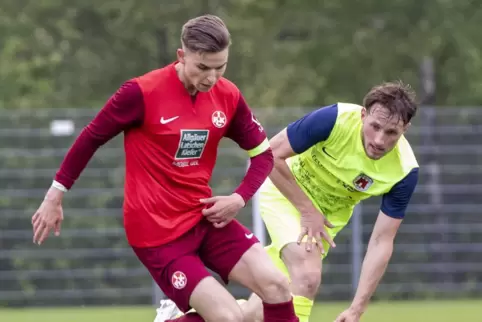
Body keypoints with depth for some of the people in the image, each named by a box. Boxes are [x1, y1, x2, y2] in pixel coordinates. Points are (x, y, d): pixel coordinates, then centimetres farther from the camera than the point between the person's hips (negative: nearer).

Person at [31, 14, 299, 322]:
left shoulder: (228, 96, -1)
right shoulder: (142, 92, -16)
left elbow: (263, 153, 11)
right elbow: (91, 138, -3)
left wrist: (239, 199, -7)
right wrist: (54, 197, 3)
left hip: (205, 217, 5)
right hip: (156, 230, -5)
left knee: (276, 285, -12)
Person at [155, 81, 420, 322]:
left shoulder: (405, 171, -26)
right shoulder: (336, 120, -34)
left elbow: (382, 241, -21)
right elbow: (271, 154, -23)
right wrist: (307, 211, -26)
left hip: (328, 215, 4)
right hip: (286, 190, -4)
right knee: (307, 276, -29)